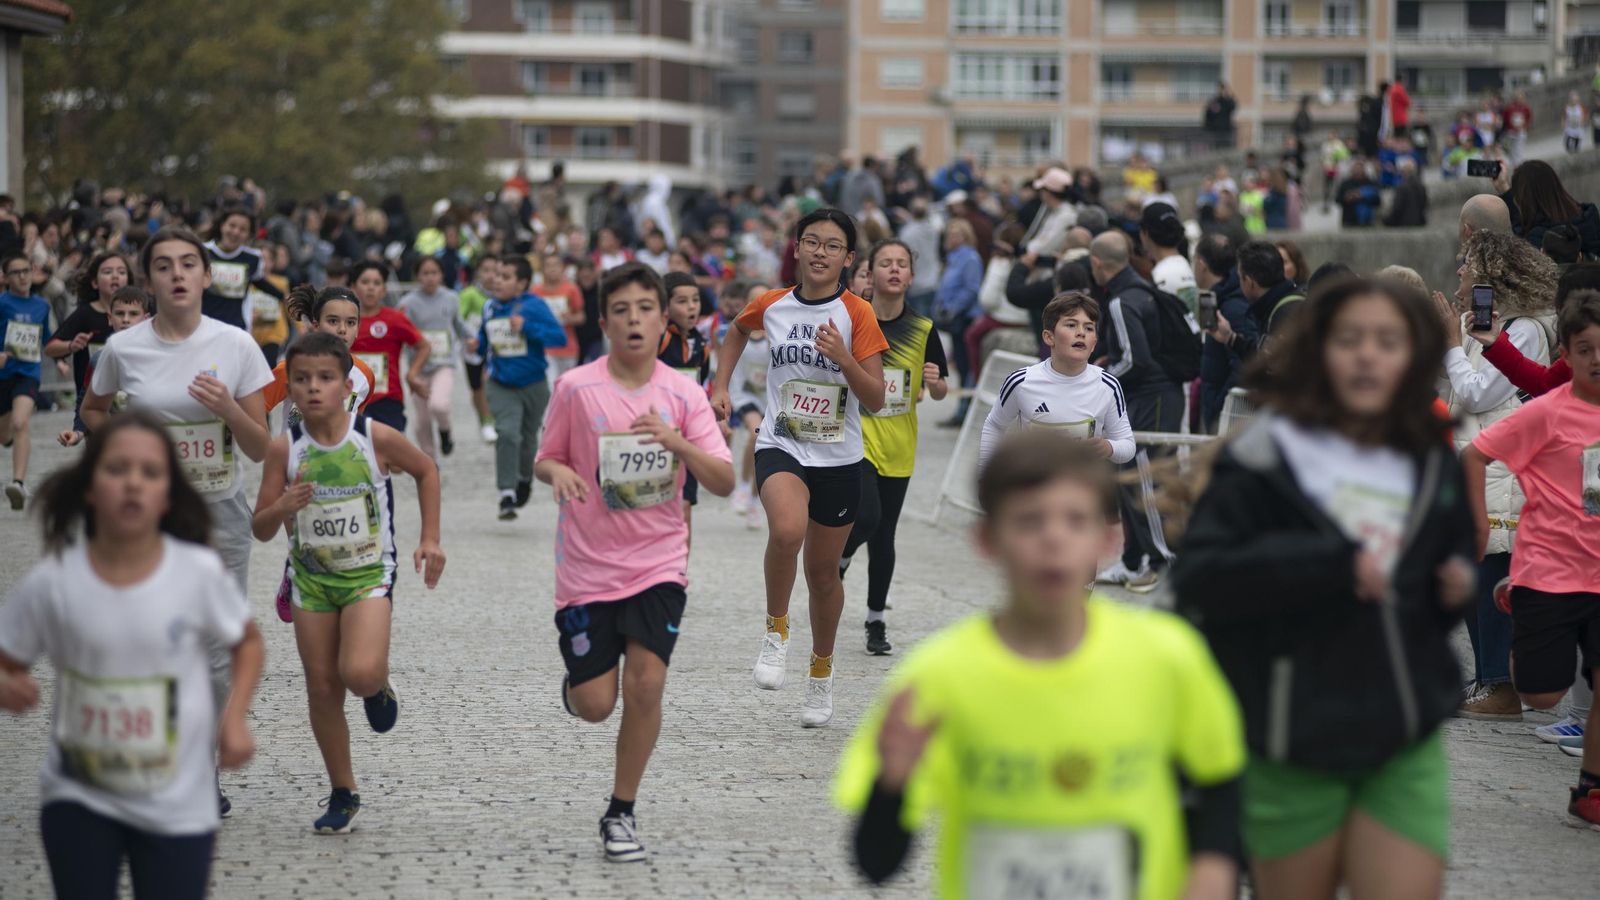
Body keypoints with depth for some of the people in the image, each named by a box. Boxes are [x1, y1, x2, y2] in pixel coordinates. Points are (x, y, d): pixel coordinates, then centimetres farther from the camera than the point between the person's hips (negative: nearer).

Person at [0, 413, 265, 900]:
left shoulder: (200, 572, -12)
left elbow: (247, 642, 7)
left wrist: (236, 717, -9)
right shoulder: (51, 582, -12)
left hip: (176, 806, 0)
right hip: (79, 799, 0)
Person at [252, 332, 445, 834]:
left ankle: (379, 685, 14)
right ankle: (343, 796, 20)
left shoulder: (375, 438, -12)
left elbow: (426, 471, 8)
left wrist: (430, 539, 5)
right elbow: (260, 530, -3)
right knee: (322, 690, 4)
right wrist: (283, 508, -25)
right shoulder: (285, 449, -8)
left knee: (360, 674, -24)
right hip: (312, 578, 2)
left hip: (368, 573, -2)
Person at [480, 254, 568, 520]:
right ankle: (507, 494, -19)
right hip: (501, 385, 1)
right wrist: (478, 344, -3)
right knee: (507, 433, -20)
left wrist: (527, 326, -30)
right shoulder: (490, 308, 0)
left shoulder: (533, 306, -14)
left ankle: (525, 479, 47)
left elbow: (560, 337, -21)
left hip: (533, 385, -1)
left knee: (528, 437, 17)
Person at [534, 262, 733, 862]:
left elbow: (725, 483, -6)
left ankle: (621, 813, 4)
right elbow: (545, 460, 7)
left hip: (659, 565, 1)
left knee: (646, 683, -14)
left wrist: (679, 443, -23)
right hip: (588, 566, -1)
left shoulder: (683, 395, -3)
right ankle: (577, 678, 36)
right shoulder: (576, 389, -5)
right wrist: (558, 472, -17)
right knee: (595, 705, -3)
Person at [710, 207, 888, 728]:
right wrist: (721, 387, 15)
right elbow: (737, 331, 25)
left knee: (823, 572, 12)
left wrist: (844, 359, -25)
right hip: (781, 447, 0)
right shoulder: (772, 305, -1)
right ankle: (776, 631, -9)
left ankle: (821, 672, 36)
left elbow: (876, 400, -10)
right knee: (788, 529, -32)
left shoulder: (857, 315, -7)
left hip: (839, 458, 0)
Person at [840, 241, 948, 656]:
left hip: (898, 447, 3)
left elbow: (940, 392, 7)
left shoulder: (922, 329, 1)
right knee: (866, 516, -23)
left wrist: (936, 383, -15)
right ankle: (838, 563, 11)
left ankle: (876, 622, 21)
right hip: (856, 436, -3)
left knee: (884, 536, 8)